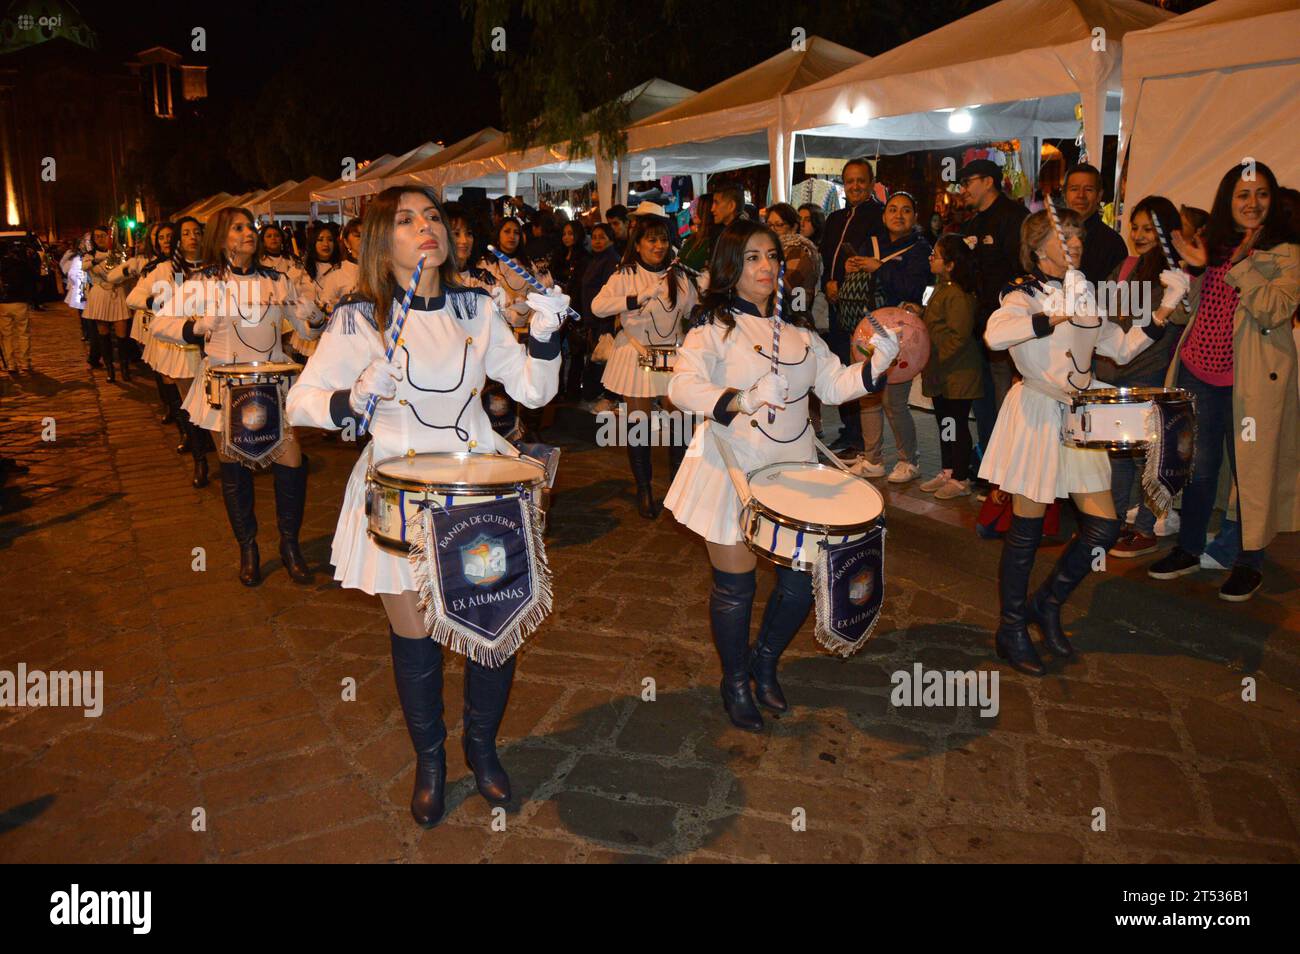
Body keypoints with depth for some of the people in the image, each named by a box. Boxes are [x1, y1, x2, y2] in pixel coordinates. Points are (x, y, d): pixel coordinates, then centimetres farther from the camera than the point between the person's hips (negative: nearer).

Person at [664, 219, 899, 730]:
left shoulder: (797, 329, 11)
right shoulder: (714, 326, -8)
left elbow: (834, 385, 6)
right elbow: (682, 386, -24)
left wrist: (879, 361, -10)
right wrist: (742, 401, -38)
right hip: (732, 472, -5)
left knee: (801, 581, 7)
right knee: (735, 586, 5)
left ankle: (765, 662, 35)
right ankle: (735, 681, 30)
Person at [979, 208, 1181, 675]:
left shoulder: (1083, 296, 14)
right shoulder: (1023, 295, -8)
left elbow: (1122, 349, 16)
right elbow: (995, 334, -30)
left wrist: (1164, 310, 6)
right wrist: (1057, 317, -30)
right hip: (1035, 415, -7)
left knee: (1104, 527, 5)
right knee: (1027, 528, 1)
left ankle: (1048, 604, 26)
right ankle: (1012, 630, 17)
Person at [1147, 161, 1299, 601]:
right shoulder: (1213, 244, 11)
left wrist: (1240, 265, -21)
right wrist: (1194, 267, 1)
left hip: (1249, 380, -5)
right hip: (1198, 372, 5)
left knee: (1250, 470, 2)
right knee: (1197, 466, 13)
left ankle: (1250, 563, 17)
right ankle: (1188, 550, 27)